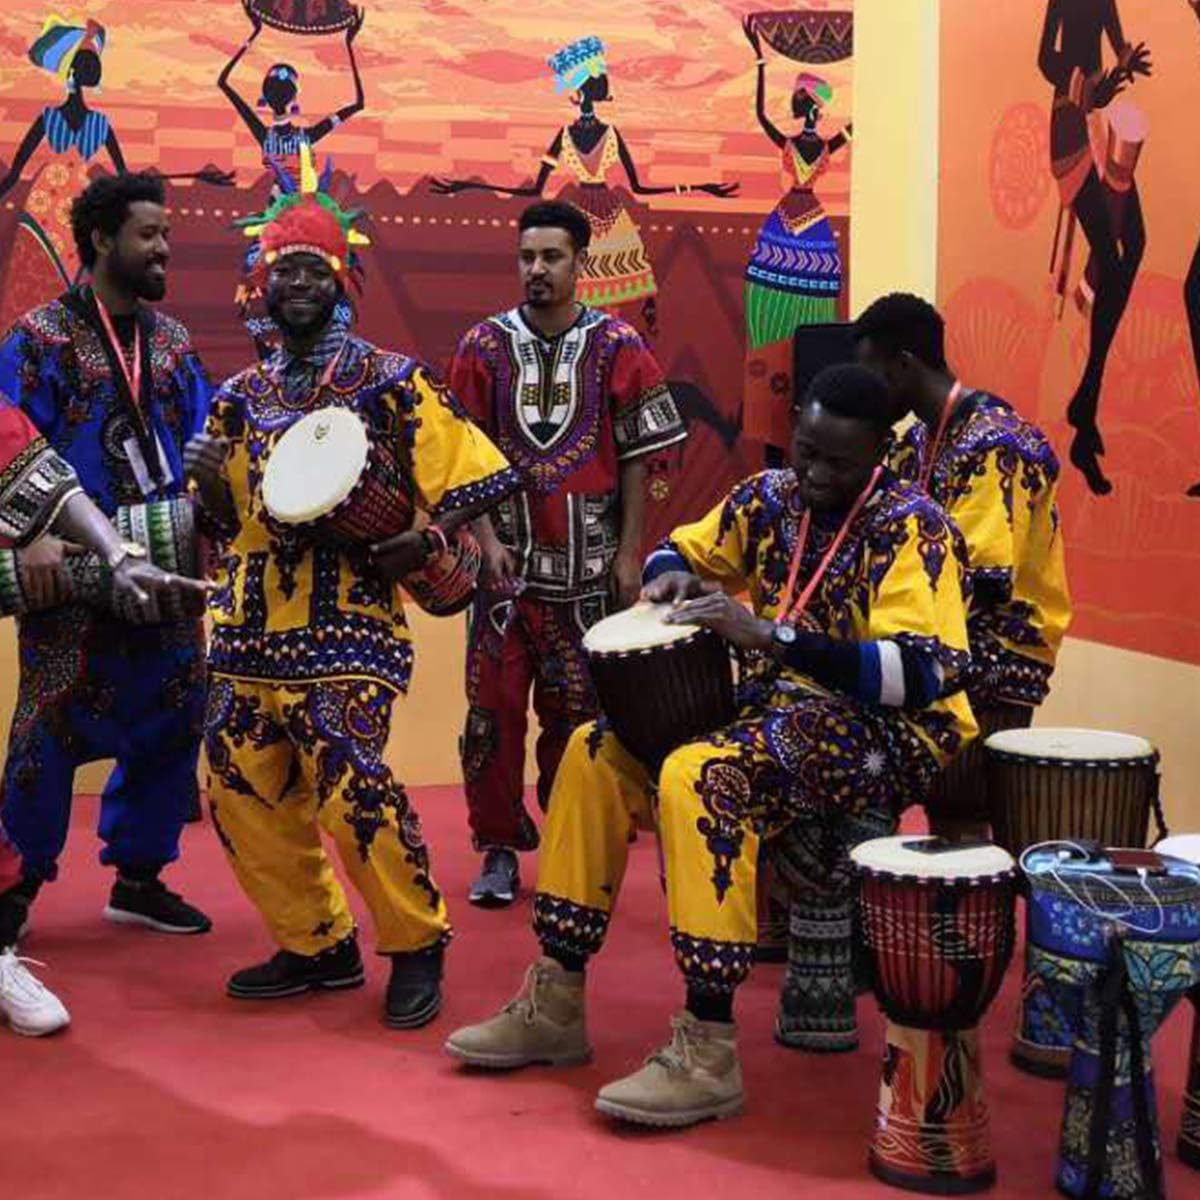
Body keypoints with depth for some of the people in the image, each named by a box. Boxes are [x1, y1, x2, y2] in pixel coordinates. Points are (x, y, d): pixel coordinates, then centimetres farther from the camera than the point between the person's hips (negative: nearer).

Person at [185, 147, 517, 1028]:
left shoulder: (390, 382, -2)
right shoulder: (243, 395, 13)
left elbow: (477, 477, -4)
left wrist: (423, 543, -18)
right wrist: (209, 482, -2)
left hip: (347, 616, -6)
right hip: (251, 617, 6)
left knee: (349, 779, -16)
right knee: (242, 784, 6)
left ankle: (417, 944, 6)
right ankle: (317, 944, 23)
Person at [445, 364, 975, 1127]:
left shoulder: (912, 529, -15)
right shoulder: (770, 498, 5)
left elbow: (922, 673, -28)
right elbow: (681, 549, 22)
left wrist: (769, 635, -35)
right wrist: (671, 575, -5)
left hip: (886, 734, -8)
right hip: (781, 710, 8)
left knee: (699, 776, -32)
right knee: (597, 752, -3)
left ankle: (709, 1051, -27)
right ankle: (556, 1003, 2)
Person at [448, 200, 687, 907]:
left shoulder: (618, 347, 0)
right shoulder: (485, 346, 4)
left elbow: (637, 457, 1)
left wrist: (630, 553, -3)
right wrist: (486, 540, -8)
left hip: (589, 561, -1)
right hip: (508, 555, 1)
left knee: (577, 710, 7)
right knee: (494, 707, -1)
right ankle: (500, 848, 13)